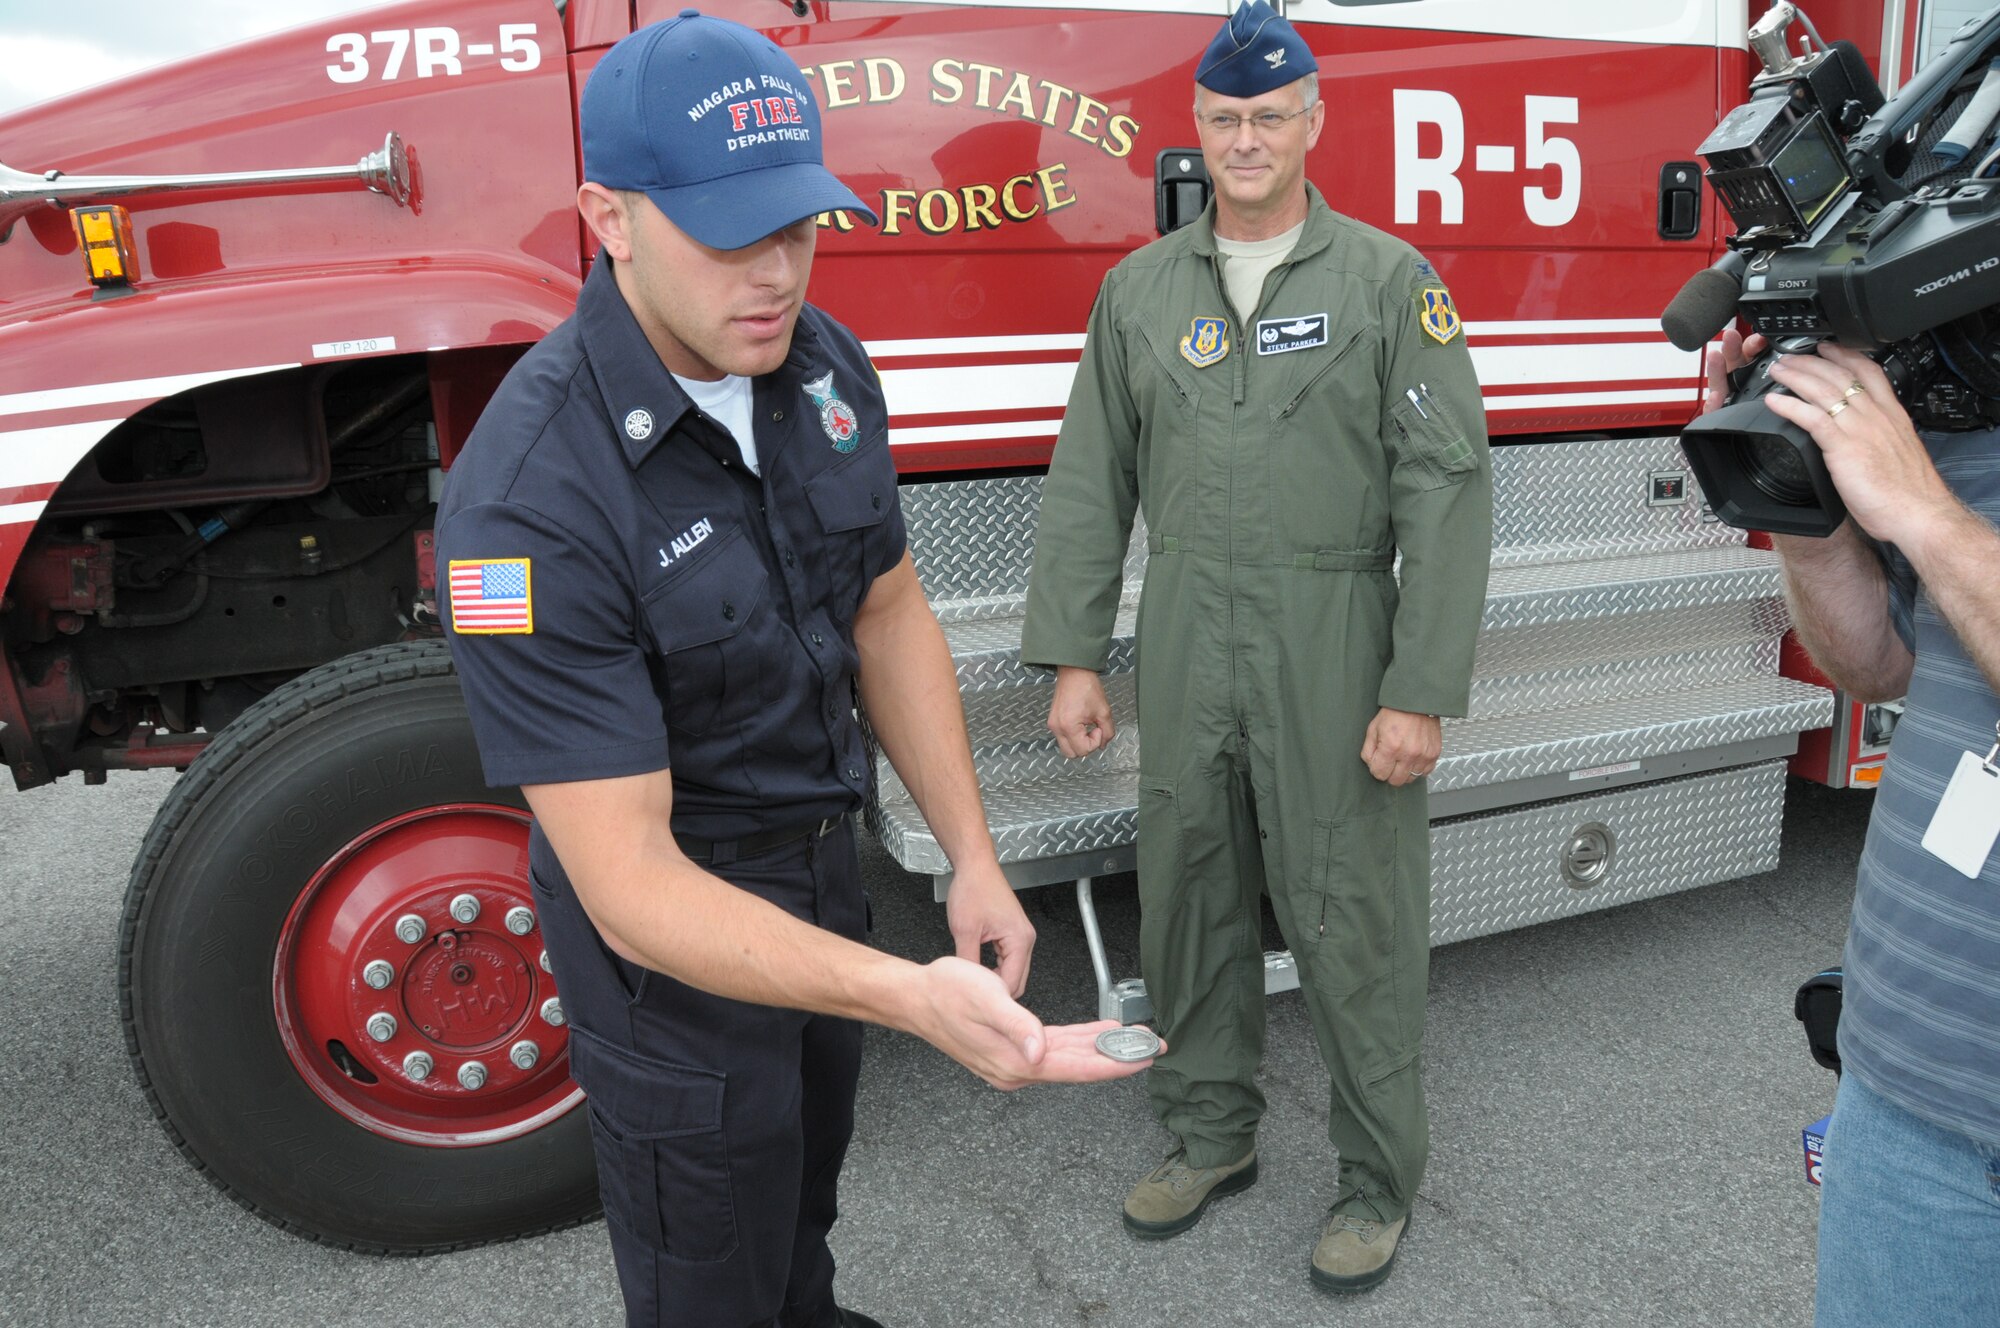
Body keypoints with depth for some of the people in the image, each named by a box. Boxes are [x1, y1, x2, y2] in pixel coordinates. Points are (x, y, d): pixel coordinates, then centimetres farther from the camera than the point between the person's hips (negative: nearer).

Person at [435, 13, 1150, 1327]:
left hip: (823, 865, 7)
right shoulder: (530, 501, -34)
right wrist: (908, 997, -45)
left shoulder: (821, 360, -11)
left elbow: (888, 613, 0)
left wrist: (974, 859, -4)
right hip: (672, 927, -7)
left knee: (809, 1167, 32)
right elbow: (629, 883, -34)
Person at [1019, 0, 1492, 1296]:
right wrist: (1074, 658, 3)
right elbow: (1091, 482, 8)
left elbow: (1449, 488, -8)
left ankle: (1379, 1175, 26)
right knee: (1188, 898, 13)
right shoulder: (1141, 288, 8)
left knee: (1352, 920, 5)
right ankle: (1212, 1131, 35)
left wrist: (1421, 694, -14)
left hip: (1332, 651, -3)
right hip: (1186, 648, 4)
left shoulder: (1387, 279, -3)